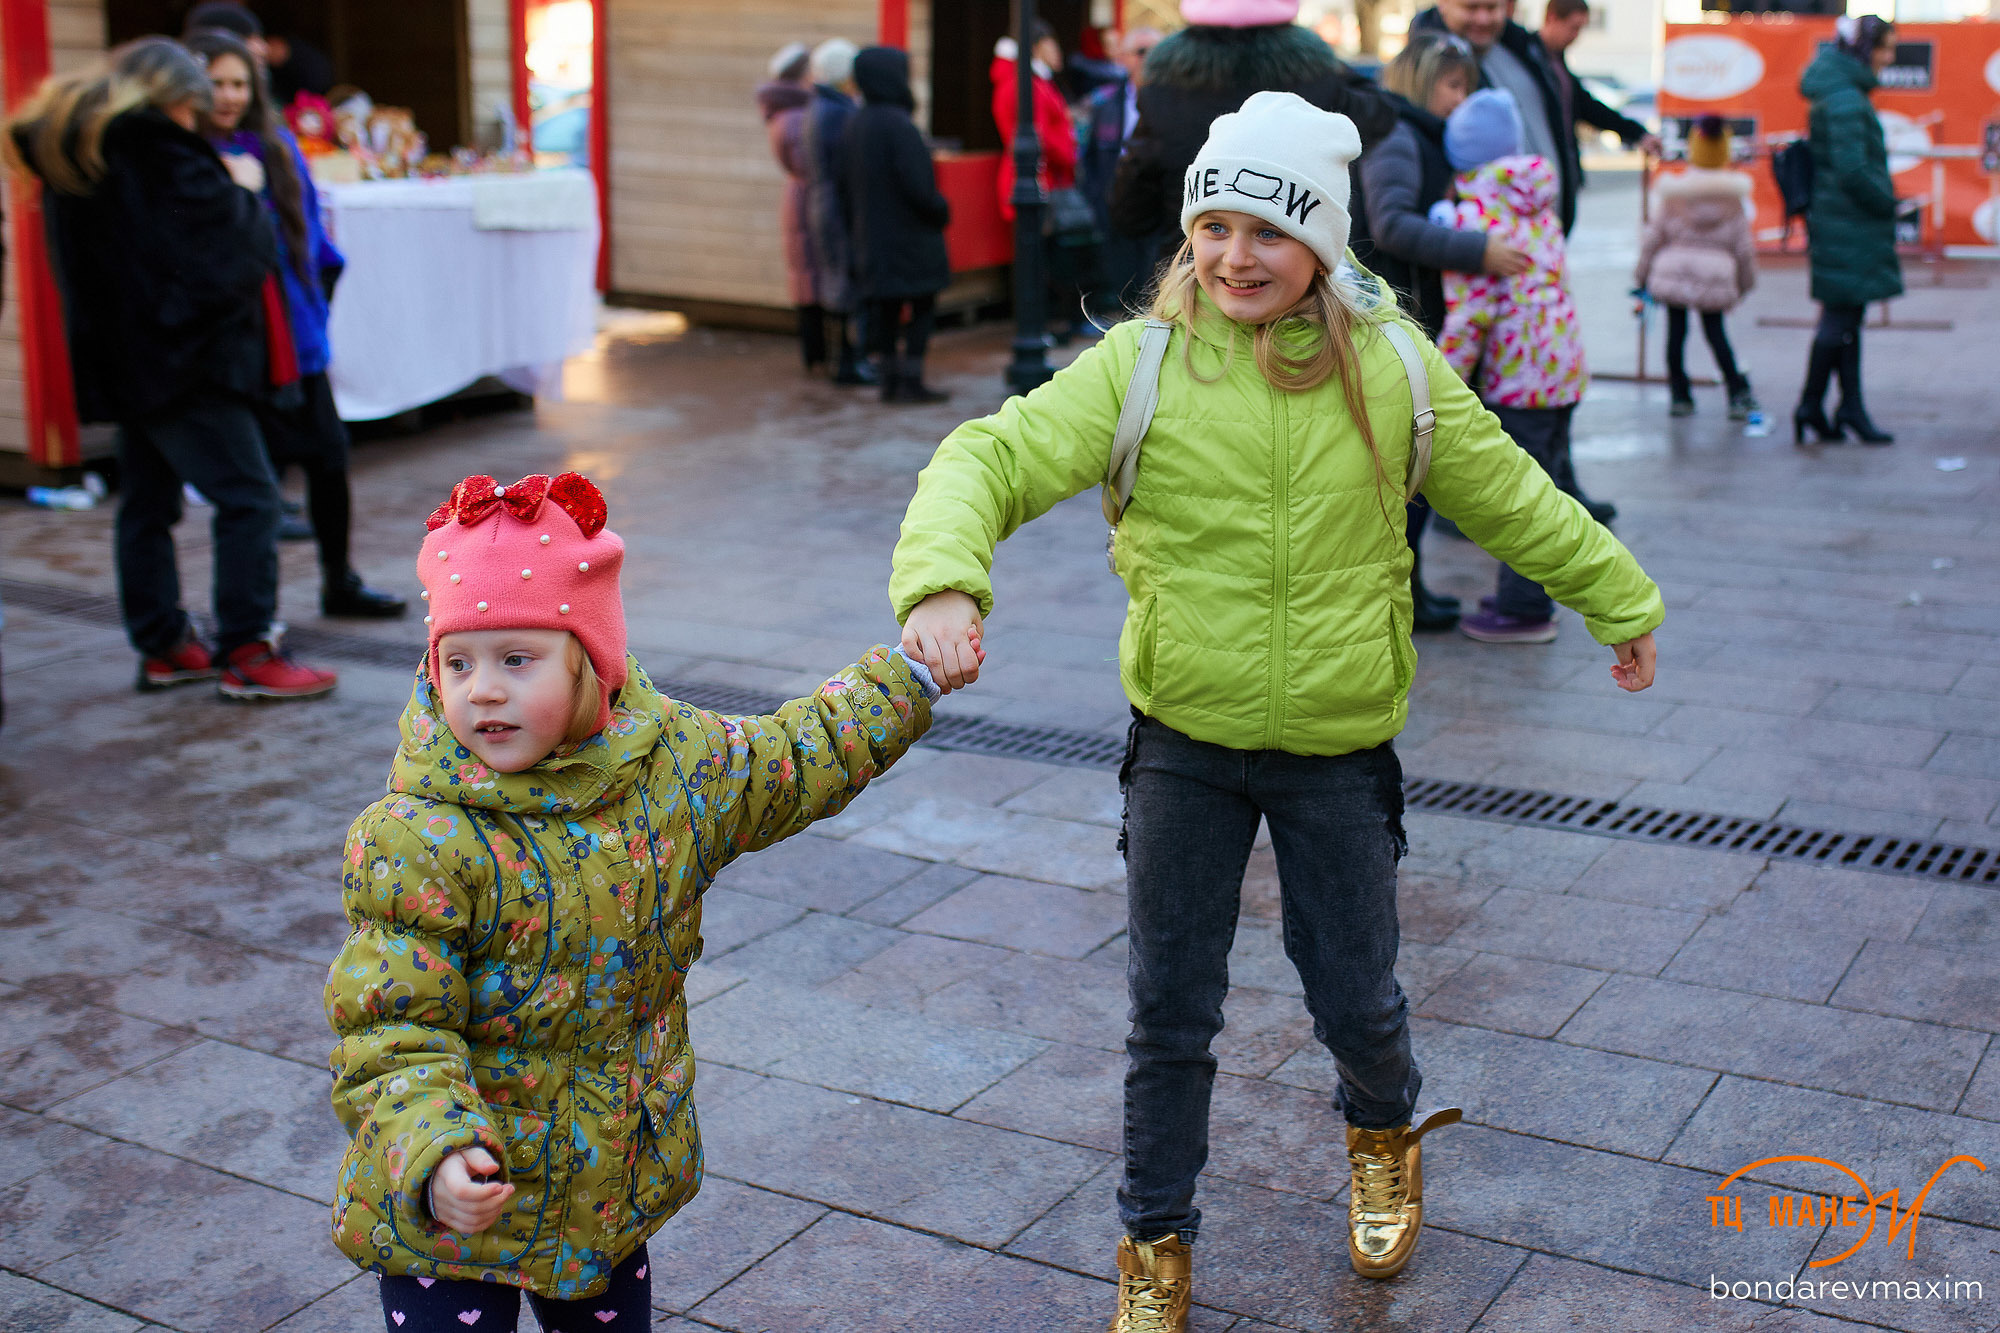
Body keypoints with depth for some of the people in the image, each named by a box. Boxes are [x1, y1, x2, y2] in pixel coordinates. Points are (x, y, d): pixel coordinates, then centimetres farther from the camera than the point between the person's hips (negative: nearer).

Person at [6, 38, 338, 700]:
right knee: (247, 496, -7)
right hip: (183, 356, -9)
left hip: (121, 363, 9)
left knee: (146, 501, 14)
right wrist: (243, 191, 5)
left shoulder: (68, 151, 14)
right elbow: (233, 248, -14)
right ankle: (246, 652, -8)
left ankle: (162, 646, 20)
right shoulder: (158, 151, -14)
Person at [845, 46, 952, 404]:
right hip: (910, 235, -7)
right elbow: (918, 184, -21)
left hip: (872, 234, 8)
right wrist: (941, 211, -6)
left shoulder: (856, 123, 5)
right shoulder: (898, 124, -19)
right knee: (922, 307, 2)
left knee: (884, 308, 11)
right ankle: (911, 379, 0)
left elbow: (850, 183, 12)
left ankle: (889, 379, 15)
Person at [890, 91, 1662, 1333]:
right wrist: (944, 579, -38)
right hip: (1185, 745, 0)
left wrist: (1619, 600, 19)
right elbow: (995, 457, -18)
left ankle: (1384, 1132, 49)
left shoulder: (1390, 368, -6)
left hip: (1340, 750, 1)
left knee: (1355, 997, 13)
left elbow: (1512, 497, 8)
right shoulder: (1140, 366, -10)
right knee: (1172, 1013, 10)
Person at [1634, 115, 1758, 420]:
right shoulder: (1732, 194, -3)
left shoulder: (1673, 191, -6)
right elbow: (1743, 241, 3)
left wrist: (1642, 273, 11)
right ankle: (1738, 390, 2)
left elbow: (1654, 234, 0)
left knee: (1676, 330, 9)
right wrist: (1746, 279, 17)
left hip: (1674, 268, -1)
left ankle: (1680, 394, 11)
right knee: (1714, 329, 12)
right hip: (1715, 273, 1)